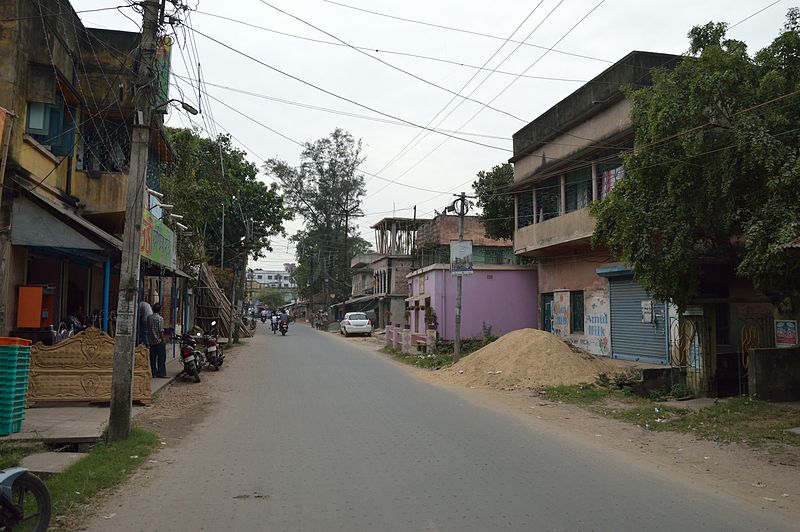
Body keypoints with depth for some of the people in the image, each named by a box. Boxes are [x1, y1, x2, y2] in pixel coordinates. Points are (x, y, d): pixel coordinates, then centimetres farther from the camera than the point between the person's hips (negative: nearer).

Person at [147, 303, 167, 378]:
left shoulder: (149, 317, 6)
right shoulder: (160, 318, -11)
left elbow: (148, 329, 11)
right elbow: (161, 331, -12)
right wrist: (163, 340, -7)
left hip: (151, 341, 5)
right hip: (159, 341, -5)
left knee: (153, 358, 7)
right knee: (161, 358, 0)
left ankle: (154, 374, 9)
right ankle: (161, 373, -1)